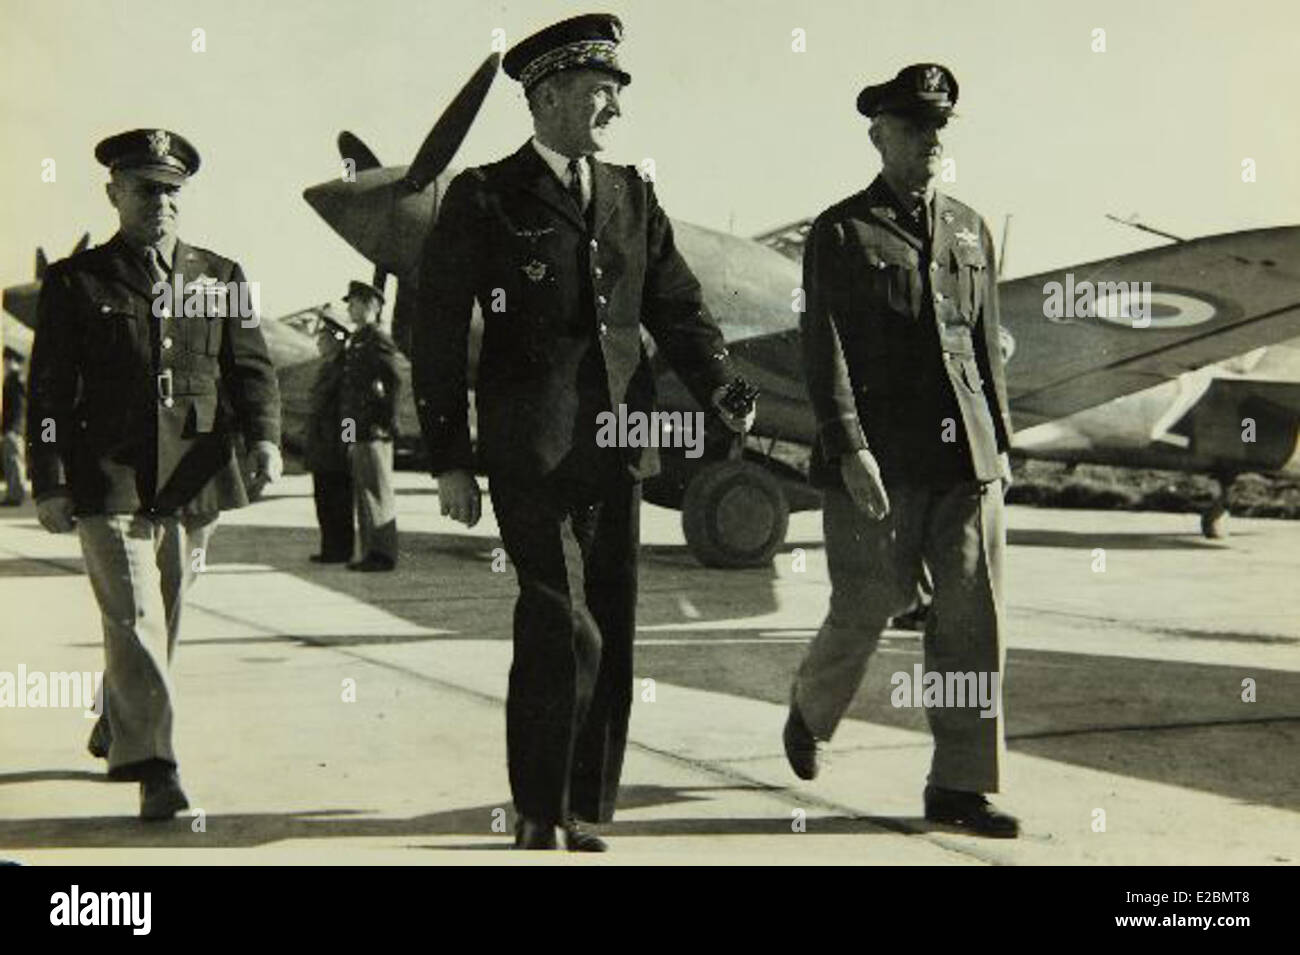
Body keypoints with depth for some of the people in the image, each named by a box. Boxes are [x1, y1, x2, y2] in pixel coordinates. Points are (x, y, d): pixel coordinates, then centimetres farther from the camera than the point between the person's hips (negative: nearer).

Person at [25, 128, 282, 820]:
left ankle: (117, 728, 39)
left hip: (195, 481, 4)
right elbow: (48, 392, 2)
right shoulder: (75, 282, 3)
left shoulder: (221, 277, 11)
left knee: (162, 619, 15)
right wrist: (50, 484, -4)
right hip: (110, 480, -3)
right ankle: (153, 769, -8)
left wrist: (263, 437, -8)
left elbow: (251, 367, 10)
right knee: (133, 620, -10)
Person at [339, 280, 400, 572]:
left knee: (377, 492, -7)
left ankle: (384, 554, -4)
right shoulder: (357, 340, 20)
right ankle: (371, 552, 17)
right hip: (357, 432, 10)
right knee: (363, 493, 12)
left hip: (373, 431, -10)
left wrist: (385, 422, -18)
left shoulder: (378, 339, -10)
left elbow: (393, 382, -18)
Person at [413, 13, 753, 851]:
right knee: (564, 634, -10)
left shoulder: (633, 197, 15)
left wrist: (720, 387, -5)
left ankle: (587, 815, 20)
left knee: (612, 637, 7)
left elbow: (677, 307, 14)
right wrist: (450, 459, -4)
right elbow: (439, 335, -1)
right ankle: (538, 819, 7)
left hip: (617, 451, 5)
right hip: (531, 454, -5)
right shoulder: (485, 199, 0)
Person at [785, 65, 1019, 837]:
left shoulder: (970, 230, 15)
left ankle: (960, 785, 7)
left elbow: (987, 345, 18)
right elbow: (825, 353, -7)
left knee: (975, 619, 0)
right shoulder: (841, 233, -1)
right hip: (882, 461, -4)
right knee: (867, 611, 5)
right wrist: (849, 451, -15)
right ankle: (809, 714, 36)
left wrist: (1001, 442, 15)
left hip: (967, 458, 5)